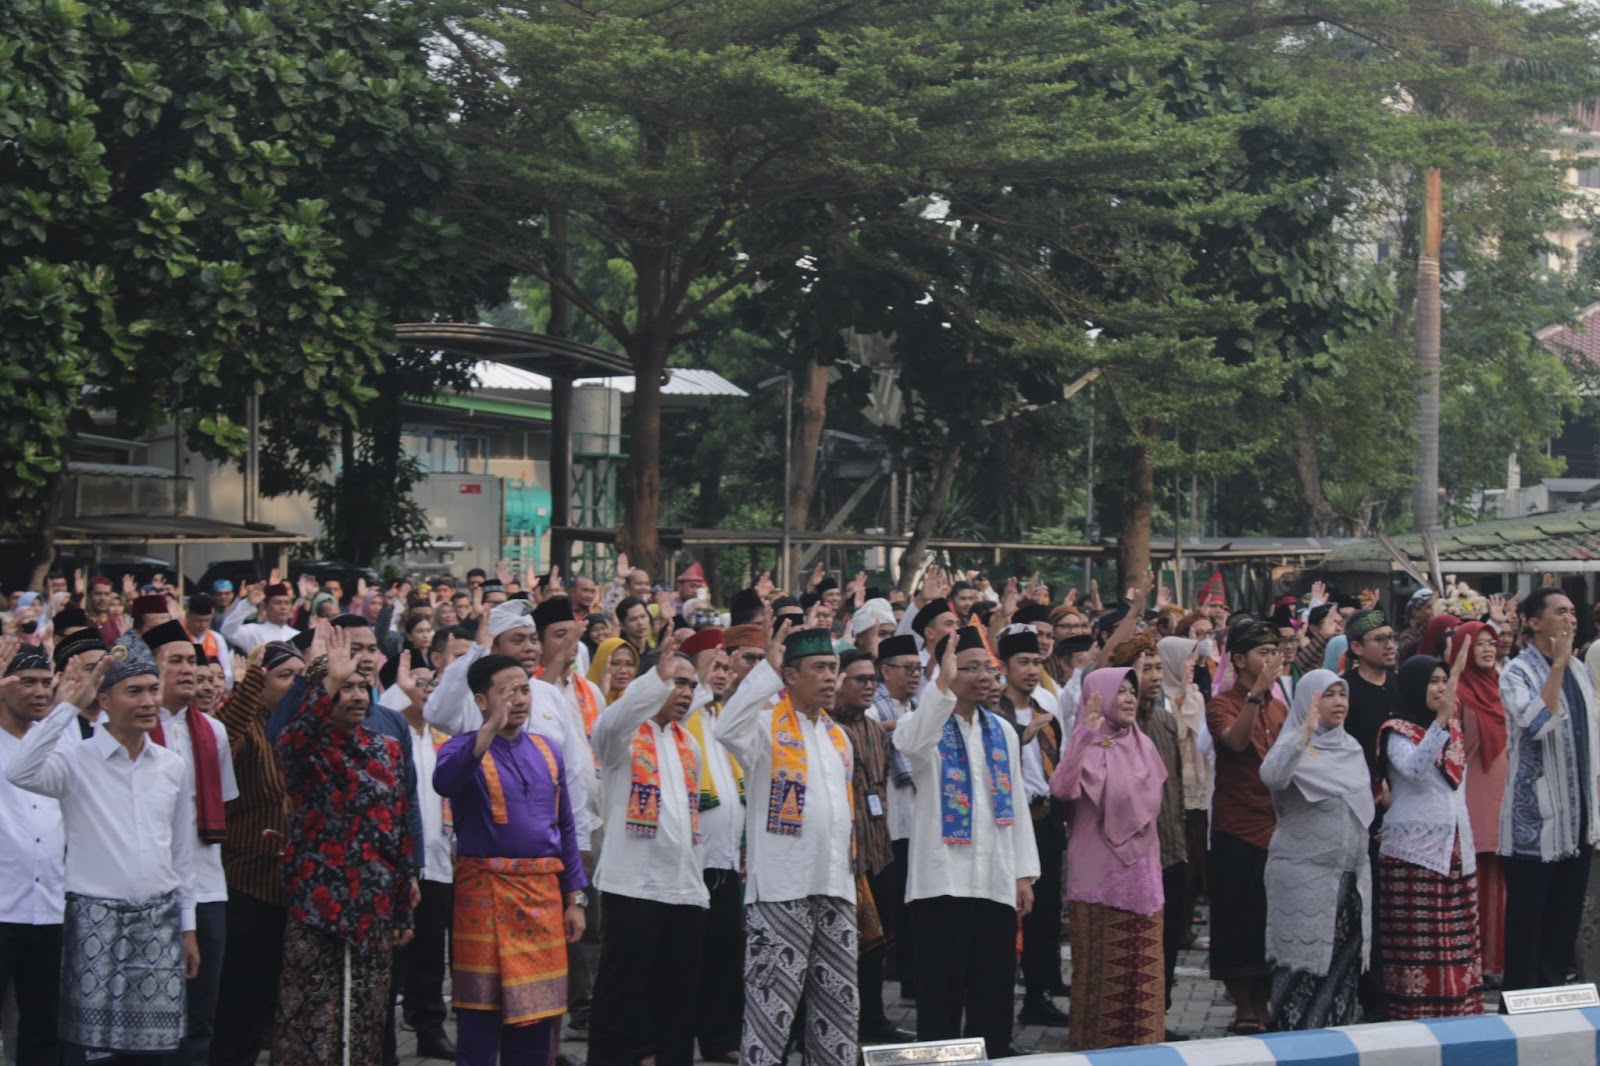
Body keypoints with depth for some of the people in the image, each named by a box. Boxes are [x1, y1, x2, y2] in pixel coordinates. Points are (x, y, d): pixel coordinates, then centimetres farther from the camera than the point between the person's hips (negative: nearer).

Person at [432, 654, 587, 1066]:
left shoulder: (547, 751, 12)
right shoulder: (463, 749, -3)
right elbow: (445, 782, -28)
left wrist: (574, 898, 11)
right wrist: (490, 729, -34)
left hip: (544, 894, 5)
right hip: (486, 893, -5)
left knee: (536, 1013, 10)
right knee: (481, 1014, 1)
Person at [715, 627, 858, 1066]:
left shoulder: (838, 736, 18)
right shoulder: (768, 724, -5)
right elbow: (728, 731, -28)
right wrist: (767, 669, -25)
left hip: (835, 888, 7)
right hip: (781, 888, -7)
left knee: (839, 1004, 10)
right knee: (772, 1003, -6)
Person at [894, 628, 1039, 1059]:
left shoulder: (1002, 731, 12)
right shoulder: (926, 724, -4)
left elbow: (1016, 804, 14)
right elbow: (911, 744, -31)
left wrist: (1024, 873, 9)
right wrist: (943, 683, -40)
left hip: (997, 881, 5)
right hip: (943, 878, -5)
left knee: (993, 991, 9)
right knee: (942, 991, -2)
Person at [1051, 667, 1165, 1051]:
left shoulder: (1143, 745, 10)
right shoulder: (1086, 746, -10)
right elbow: (1060, 789, -29)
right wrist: (1083, 735, -34)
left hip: (1140, 865, 6)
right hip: (1098, 868, -6)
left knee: (1140, 960, 9)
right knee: (1100, 959, 1)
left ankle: (1141, 1039, 17)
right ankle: (1097, 1040, 10)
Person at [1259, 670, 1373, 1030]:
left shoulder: (1351, 747, 14)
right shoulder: (1295, 744, -7)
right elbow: (1271, 775, -29)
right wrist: (1305, 733, -34)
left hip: (1351, 874, 7)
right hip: (1305, 875, -6)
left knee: (1344, 961, 8)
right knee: (1306, 961, -4)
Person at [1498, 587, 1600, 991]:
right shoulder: (1517, 673, -9)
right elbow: (1537, 724, -26)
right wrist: (1558, 665, -22)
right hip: (1535, 819, -7)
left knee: (1565, 917, 11)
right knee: (1527, 920, -1)